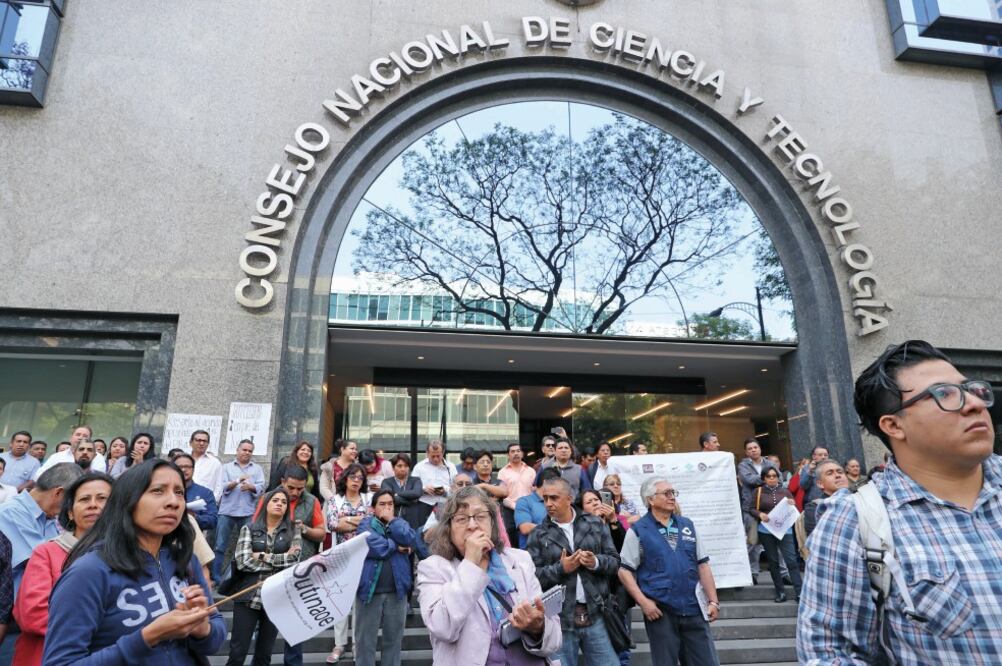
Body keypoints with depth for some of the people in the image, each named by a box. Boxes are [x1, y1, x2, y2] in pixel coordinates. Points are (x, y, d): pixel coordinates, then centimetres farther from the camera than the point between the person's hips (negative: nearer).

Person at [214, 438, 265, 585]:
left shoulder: (257, 468, 12)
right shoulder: (227, 467, 10)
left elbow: (261, 487, 0)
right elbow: (222, 487, -3)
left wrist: (250, 486, -19)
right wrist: (237, 481, -20)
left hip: (248, 513, 1)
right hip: (227, 512, -1)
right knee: (220, 546, 0)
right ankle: (215, 577, 8)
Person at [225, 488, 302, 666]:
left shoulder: (293, 532, 5)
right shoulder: (249, 529, 3)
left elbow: (294, 559, -10)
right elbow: (243, 562, -10)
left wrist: (263, 556, -10)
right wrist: (282, 560, -11)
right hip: (249, 596, -1)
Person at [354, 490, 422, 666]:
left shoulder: (400, 522, 11)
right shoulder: (366, 523, 1)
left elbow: (411, 541, -9)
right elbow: (371, 546, -18)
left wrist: (391, 520, -9)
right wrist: (397, 547, -8)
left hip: (397, 591, 3)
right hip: (370, 589, -3)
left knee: (393, 638, 13)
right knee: (365, 639, 6)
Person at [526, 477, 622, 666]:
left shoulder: (595, 524, 5)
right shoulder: (538, 534, -1)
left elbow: (615, 560, 5)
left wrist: (596, 562, -15)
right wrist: (560, 569, -18)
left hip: (594, 615, 2)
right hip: (559, 619, -1)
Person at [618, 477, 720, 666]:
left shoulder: (687, 525, 10)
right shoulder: (638, 531, -4)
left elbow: (702, 565, 11)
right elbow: (624, 570, -5)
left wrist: (713, 601, 5)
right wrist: (643, 601, -13)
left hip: (693, 608, 4)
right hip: (660, 611, -4)